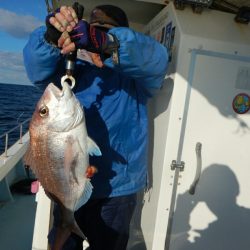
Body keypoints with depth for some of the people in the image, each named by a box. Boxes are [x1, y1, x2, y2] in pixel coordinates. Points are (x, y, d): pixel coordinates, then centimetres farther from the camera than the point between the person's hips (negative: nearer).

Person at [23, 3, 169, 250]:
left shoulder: (135, 74, -2)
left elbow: (156, 58, -23)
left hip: (114, 190, -2)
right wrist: (51, 35, -31)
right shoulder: (75, 68, 6)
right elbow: (37, 68, -11)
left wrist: (105, 42, -40)